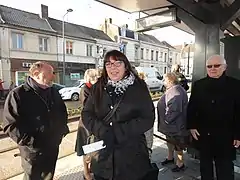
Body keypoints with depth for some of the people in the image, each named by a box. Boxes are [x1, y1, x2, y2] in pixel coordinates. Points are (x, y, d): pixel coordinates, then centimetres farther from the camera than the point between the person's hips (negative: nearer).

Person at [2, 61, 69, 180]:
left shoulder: (53, 92, 4)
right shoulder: (18, 94, -15)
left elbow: (63, 111, 16)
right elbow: (10, 125, -18)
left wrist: (63, 128, 4)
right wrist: (31, 142, -22)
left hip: (53, 147, 6)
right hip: (33, 151, -5)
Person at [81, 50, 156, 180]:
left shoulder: (138, 87, -6)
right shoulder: (98, 88, 3)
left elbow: (148, 119, -11)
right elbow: (86, 114, 1)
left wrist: (118, 132, -19)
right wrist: (101, 130, -18)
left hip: (132, 155, -2)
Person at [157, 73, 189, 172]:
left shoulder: (175, 92, -27)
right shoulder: (172, 90, 8)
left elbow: (174, 110, -33)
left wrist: (167, 120, -20)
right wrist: (166, 120, 16)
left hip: (175, 125, -10)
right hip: (170, 124, 10)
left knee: (177, 144, 8)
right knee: (170, 141, 24)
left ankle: (180, 164, 27)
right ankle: (170, 157, 44)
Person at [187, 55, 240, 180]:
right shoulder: (198, 85, 2)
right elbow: (191, 107, 5)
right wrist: (192, 126, -2)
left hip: (225, 136, -2)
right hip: (203, 134, 2)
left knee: (225, 169, 11)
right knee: (205, 165, 20)